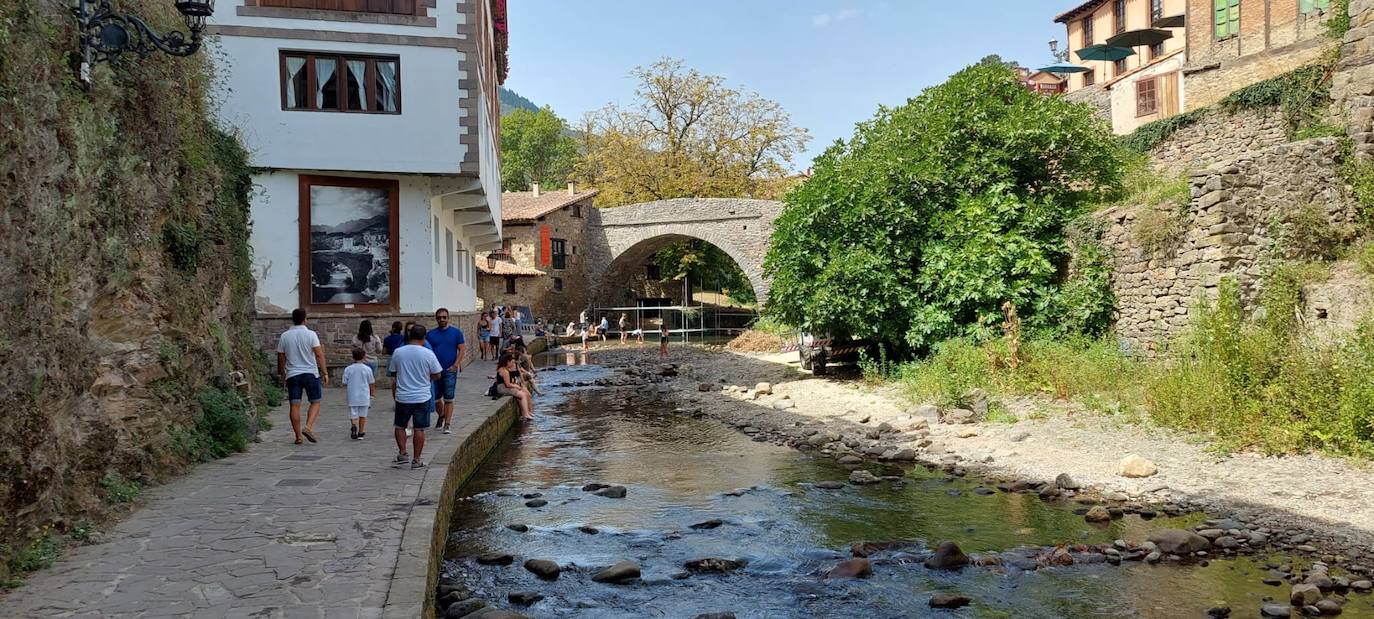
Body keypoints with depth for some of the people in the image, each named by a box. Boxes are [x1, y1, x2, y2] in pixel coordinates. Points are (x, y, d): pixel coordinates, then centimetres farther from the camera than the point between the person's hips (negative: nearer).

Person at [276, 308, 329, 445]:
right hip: (310, 373, -3)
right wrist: (325, 372, -6)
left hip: (292, 375, 3)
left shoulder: (284, 336, 4)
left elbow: (281, 358, 9)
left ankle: (298, 436, 6)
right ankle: (308, 427, -12)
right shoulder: (310, 334, -6)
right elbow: (319, 354, -11)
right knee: (315, 402, 8)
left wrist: (282, 374, 21)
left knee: (295, 405, 5)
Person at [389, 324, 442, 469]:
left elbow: (393, 372, 7)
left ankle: (402, 453, 15)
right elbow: (436, 376, -3)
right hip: (422, 397, -1)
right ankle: (416, 460, 9)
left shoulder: (398, 352, -4)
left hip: (402, 397, 1)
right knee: (419, 429, 6)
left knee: (400, 426, 20)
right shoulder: (428, 354, -10)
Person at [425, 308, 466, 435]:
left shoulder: (456, 332, 1)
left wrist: (456, 365, -11)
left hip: (450, 371, -3)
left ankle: (447, 424, -1)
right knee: (435, 398, 10)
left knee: (448, 399, -5)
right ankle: (442, 416, 36)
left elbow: (462, 349, -1)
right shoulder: (430, 334, 6)